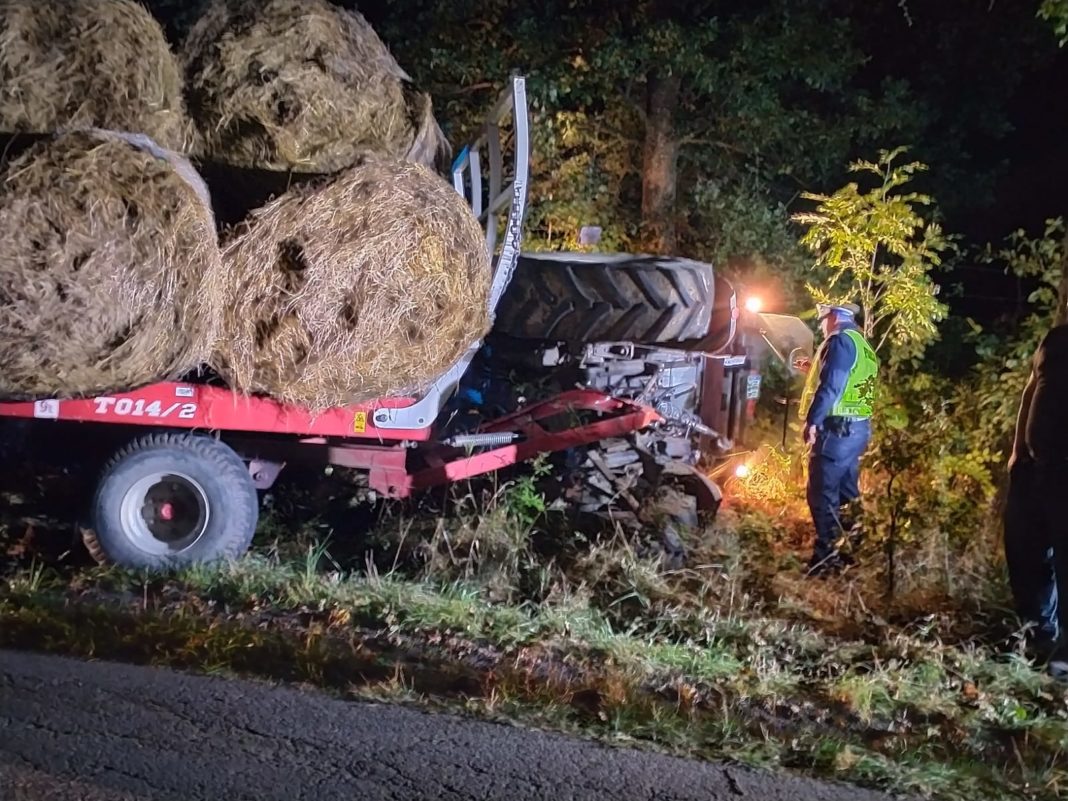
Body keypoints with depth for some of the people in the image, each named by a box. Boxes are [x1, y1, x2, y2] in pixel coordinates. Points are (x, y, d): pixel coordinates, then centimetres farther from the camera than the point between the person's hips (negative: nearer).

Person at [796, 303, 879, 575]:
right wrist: (813, 371, 34)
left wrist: (812, 421, -21)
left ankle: (827, 557, -7)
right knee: (845, 492, 16)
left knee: (822, 492, -7)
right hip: (858, 428, 10)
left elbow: (831, 387, -21)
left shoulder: (841, 341, -10)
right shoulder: (863, 347, 20)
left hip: (838, 429, -10)